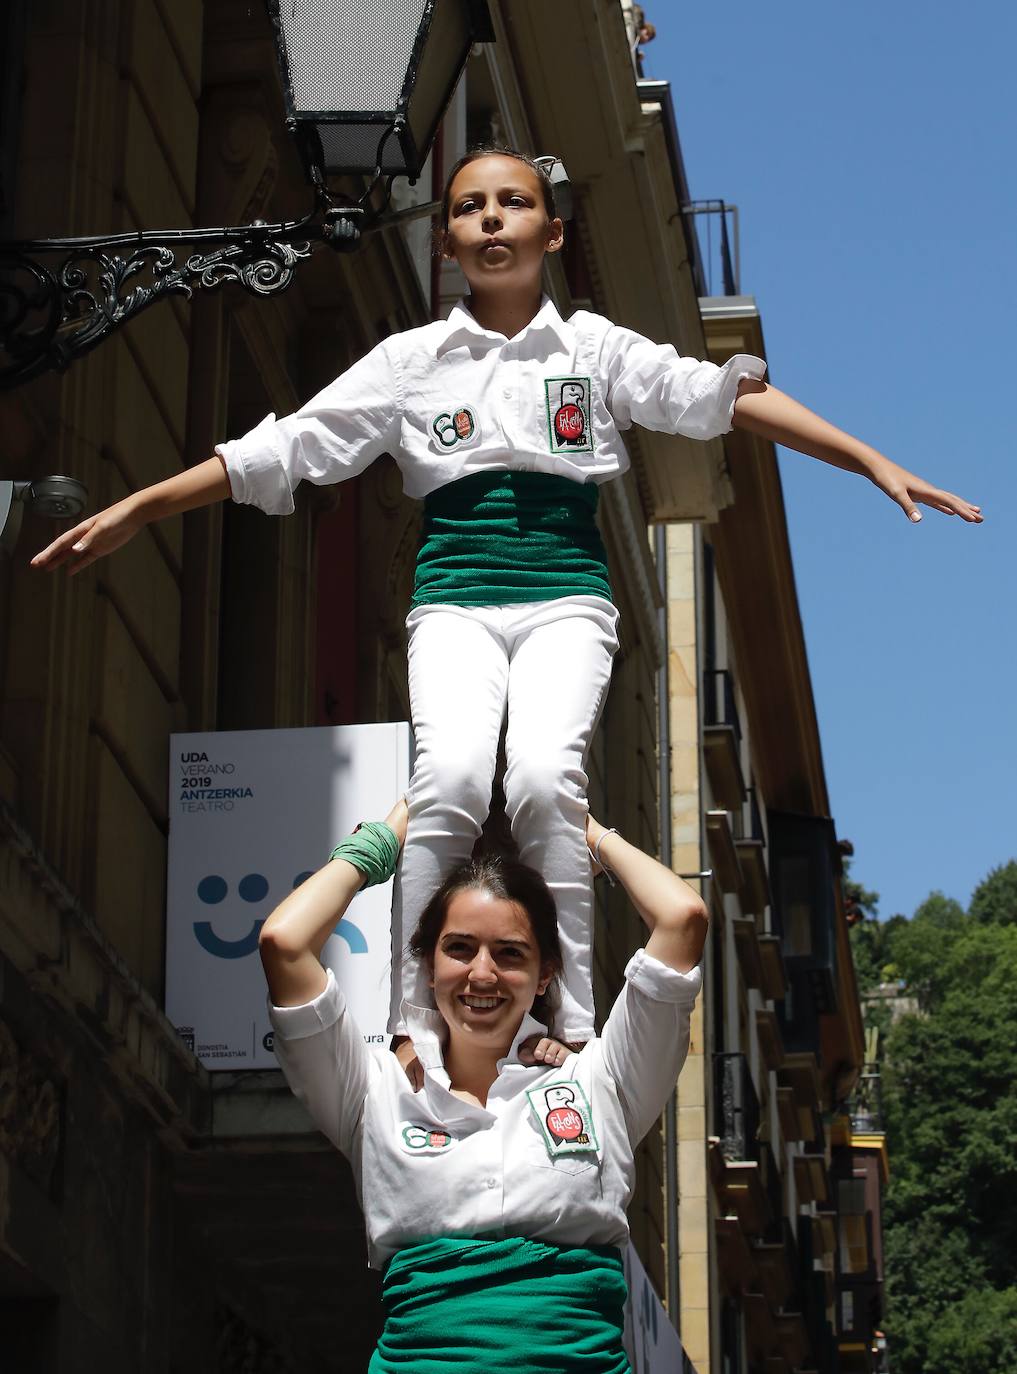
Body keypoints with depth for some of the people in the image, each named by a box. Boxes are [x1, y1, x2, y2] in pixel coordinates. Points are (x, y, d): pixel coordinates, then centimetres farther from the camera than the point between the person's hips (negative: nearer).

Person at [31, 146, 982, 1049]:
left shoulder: (598, 348, 12)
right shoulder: (412, 359, 12)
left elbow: (731, 399, 7)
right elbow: (282, 449, 11)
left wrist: (876, 465, -2)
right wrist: (134, 510, 6)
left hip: (564, 597, 0)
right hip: (454, 597, 0)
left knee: (545, 777, -29)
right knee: (450, 776, -29)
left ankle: (574, 1030, -26)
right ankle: (409, 1024, -25)